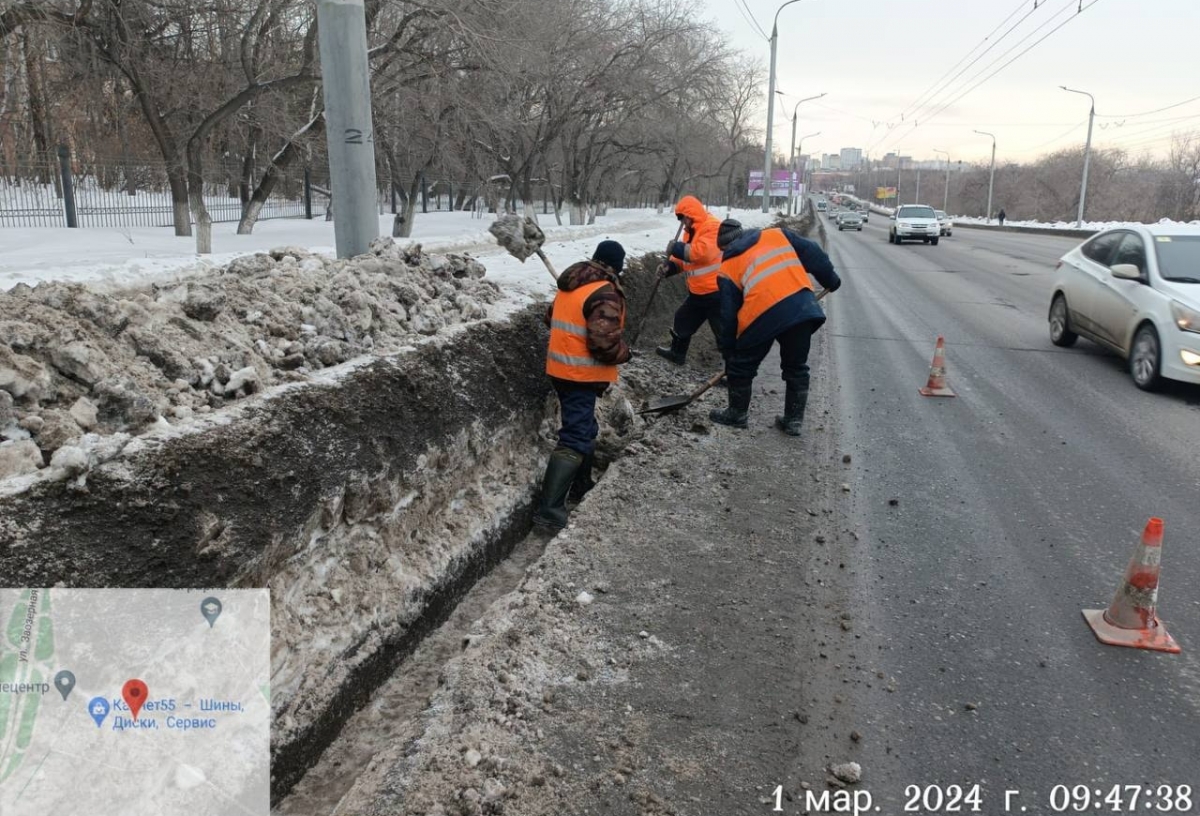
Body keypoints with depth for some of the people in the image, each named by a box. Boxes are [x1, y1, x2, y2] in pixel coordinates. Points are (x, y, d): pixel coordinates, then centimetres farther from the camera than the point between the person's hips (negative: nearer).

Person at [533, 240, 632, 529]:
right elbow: (606, 343, -25)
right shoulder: (605, 293, -20)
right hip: (581, 375, -9)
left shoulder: (570, 284, 9)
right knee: (575, 438, -8)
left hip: (562, 369, 9)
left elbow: (552, 318, 22)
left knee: (584, 427, 24)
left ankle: (582, 485, 38)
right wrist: (625, 353, -6)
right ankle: (550, 508, -12)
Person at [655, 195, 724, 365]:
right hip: (698, 292, 10)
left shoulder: (713, 226, -17)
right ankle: (677, 353, 44)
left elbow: (702, 252, -30)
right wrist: (670, 266, -1)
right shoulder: (691, 231, 14)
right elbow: (685, 258, 17)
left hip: (716, 292, -10)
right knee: (683, 320, 25)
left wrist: (678, 248, -20)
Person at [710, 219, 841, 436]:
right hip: (803, 307, 3)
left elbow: (728, 315, 14)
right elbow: (812, 254, 17)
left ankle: (737, 414, 32)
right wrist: (831, 280, 29)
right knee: (796, 368, 20)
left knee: (741, 367, 18)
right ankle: (793, 420, 25)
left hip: (763, 315, -3)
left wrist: (729, 353, 20)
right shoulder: (777, 235, 20)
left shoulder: (727, 268, 14)